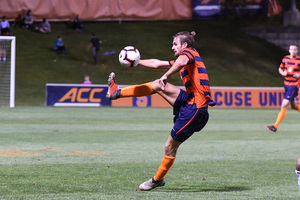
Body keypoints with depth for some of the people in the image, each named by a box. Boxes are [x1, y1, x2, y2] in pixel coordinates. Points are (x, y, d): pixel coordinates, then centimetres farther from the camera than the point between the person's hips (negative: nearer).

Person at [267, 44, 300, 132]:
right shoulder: (285, 58, 6)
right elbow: (280, 68, 19)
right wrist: (283, 73, -3)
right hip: (286, 85, 6)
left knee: (284, 106, -10)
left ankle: (275, 126, -9)